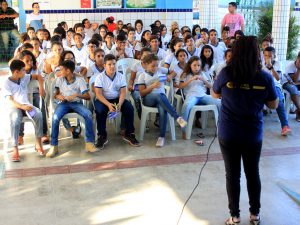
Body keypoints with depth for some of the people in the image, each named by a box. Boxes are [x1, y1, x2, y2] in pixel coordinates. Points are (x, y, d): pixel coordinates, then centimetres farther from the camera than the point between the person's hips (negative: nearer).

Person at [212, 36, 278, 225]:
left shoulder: (226, 73, -14)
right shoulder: (265, 77, -12)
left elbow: (214, 95, 5)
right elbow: (274, 105, 2)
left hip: (228, 134, -1)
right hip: (253, 134, 1)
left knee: (232, 174, 12)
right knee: (253, 173, 18)